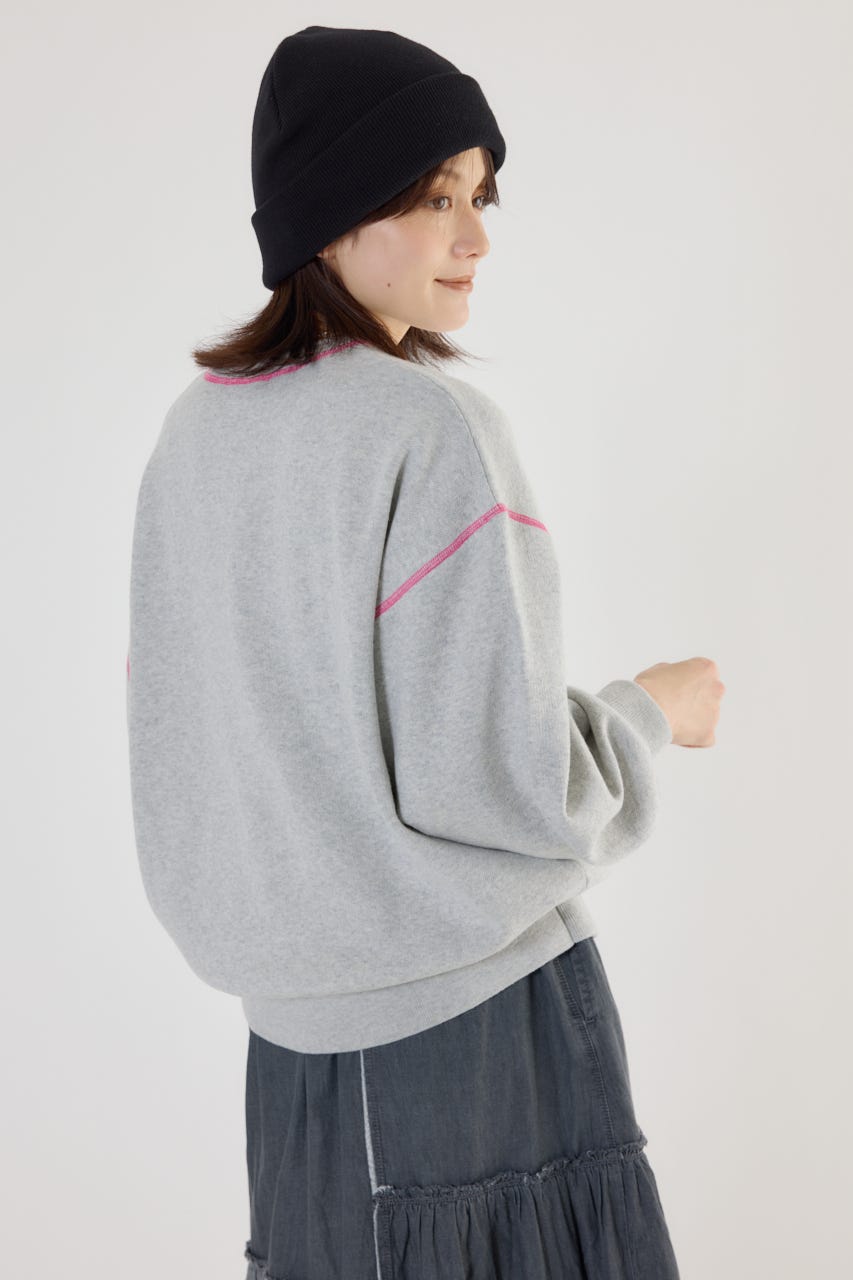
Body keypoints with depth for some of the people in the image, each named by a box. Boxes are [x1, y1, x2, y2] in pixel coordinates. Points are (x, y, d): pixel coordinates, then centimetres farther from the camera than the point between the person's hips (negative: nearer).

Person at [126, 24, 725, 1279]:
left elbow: (178, 722, 10)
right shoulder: (435, 431, -19)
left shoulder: (196, 430, 2)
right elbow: (500, 785, -21)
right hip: (473, 1002, -7)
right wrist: (652, 712, -3)